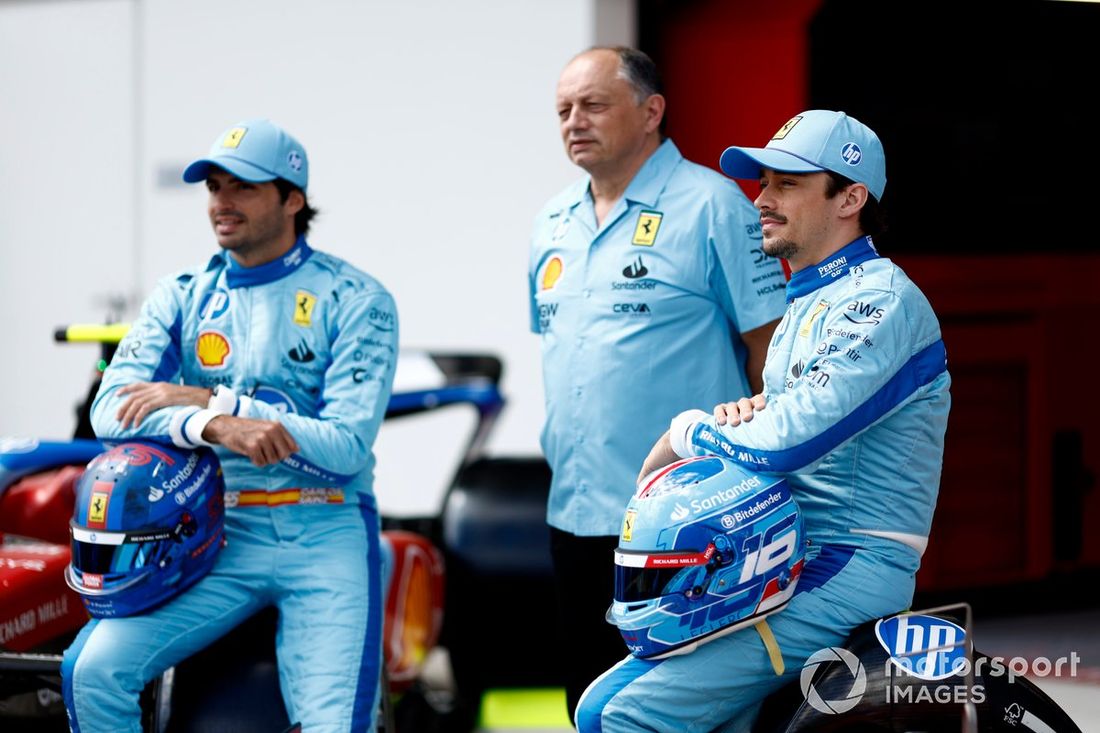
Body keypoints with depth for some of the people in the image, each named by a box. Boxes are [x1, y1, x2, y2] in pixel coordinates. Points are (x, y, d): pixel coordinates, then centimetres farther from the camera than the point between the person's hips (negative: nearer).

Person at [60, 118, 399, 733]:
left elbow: (348, 446, -12)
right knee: (93, 670, -17)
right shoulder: (182, 297, 10)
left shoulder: (354, 299, 0)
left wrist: (206, 399, -14)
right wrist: (216, 426, -24)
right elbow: (111, 412, -5)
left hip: (324, 538, -3)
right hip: (217, 534, 3)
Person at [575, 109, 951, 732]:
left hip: (847, 574, -10)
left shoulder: (880, 303, -13)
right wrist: (741, 414, 1)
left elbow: (785, 443, -24)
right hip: (780, 562, 10)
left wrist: (686, 431, -5)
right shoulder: (808, 305, 21)